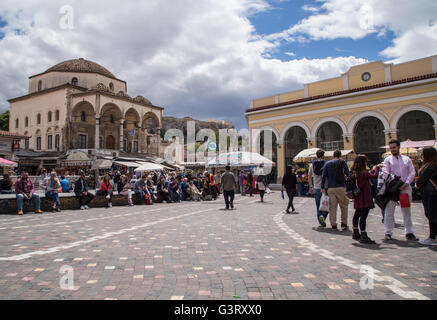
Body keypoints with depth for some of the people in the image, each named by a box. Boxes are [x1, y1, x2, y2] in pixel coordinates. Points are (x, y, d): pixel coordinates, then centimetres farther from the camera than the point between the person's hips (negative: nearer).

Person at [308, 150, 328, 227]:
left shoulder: (312, 165, 4)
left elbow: (309, 177, 9)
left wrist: (310, 187, 18)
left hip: (316, 188, 3)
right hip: (325, 188, -3)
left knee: (318, 206, 10)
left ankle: (321, 222, 14)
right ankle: (323, 216, -15)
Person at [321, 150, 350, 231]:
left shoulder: (327, 163, 9)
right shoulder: (342, 162, 1)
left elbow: (323, 176, 5)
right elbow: (347, 173, -6)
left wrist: (323, 187, 9)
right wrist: (344, 175, 17)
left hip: (331, 188, 2)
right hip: (341, 187, -2)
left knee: (332, 207, 6)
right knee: (344, 206, 8)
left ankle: (333, 225, 7)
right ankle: (344, 224, 5)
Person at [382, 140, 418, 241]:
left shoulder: (407, 159, 14)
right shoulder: (388, 160, 7)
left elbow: (412, 173, 5)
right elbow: (386, 174, -4)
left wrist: (406, 183, -10)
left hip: (405, 188, 2)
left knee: (407, 211, 6)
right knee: (389, 211, 0)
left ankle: (409, 232, 15)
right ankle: (388, 232, 7)